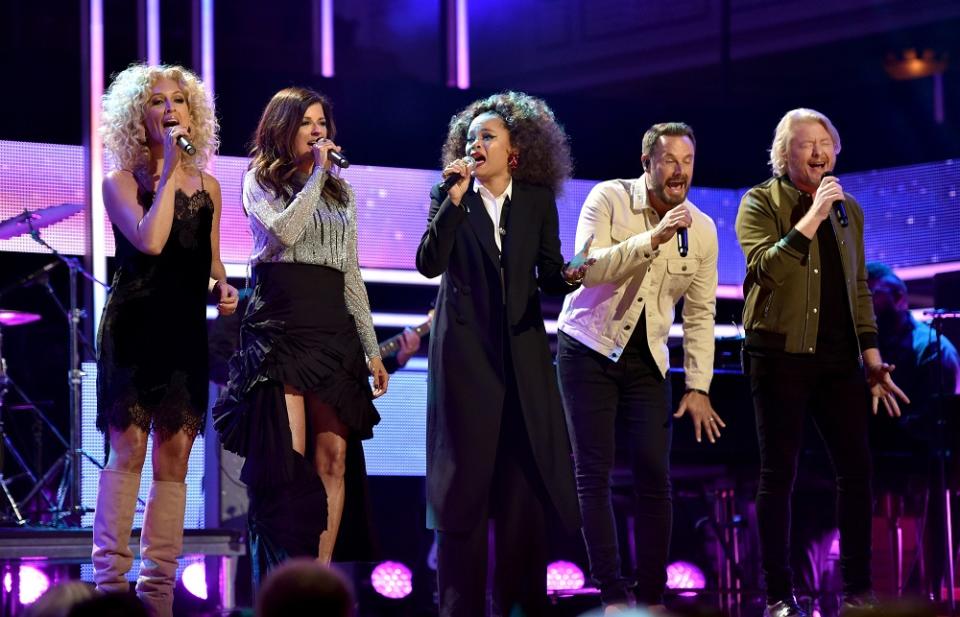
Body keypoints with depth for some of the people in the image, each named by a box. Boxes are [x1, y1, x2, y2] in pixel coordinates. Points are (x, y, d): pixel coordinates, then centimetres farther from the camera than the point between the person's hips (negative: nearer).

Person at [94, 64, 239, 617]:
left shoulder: (208, 186, 13)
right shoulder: (121, 182, -1)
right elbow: (149, 241, -19)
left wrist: (225, 287, 0)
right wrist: (169, 173, -14)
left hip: (187, 328, 5)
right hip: (135, 323, -4)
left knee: (174, 456, 2)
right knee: (128, 449, -9)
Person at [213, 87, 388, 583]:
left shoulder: (340, 193, 19)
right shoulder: (260, 181, 6)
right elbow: (284, 231, -16)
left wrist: (371, 348, 14)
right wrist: (317, 173, -8)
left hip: (334, 331, 5)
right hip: (279, 327, -5)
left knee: (333, 460, -3)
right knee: (289, 459, -13)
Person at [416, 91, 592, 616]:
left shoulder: (538, 201, 5)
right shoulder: (450, 197, 0)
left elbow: (548, 276, 4)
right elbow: (429, 264, -14)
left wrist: (571, 275, -18)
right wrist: (455, 198, -19)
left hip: (522, 351, 2)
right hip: (465, 351, -2)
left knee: (525, 477, 2)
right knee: (464, 478, 0)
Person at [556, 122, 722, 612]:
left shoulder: (702, 229, 0)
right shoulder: (609, 199, -11)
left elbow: (700, 313, 3)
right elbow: (590, 269, -24)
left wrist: (698, 386, -2)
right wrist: (653, 238, -33)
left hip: (646, 358, 3)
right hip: (590, 349, -3)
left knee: (654, 476, -4)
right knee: (594, 474, -6)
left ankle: (651, 595, 3)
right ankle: (613, 594, -4)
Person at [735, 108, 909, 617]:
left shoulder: (848, 209, 14)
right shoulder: (761, 202, -1)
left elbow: (859, 289, 17)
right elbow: (765, 267, -18)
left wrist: (873, 359, 10)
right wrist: (813, 216, -21)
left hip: (839, 358, 5)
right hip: (781, 354, -5)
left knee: (856, 468, 1)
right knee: (779, 474, -2)